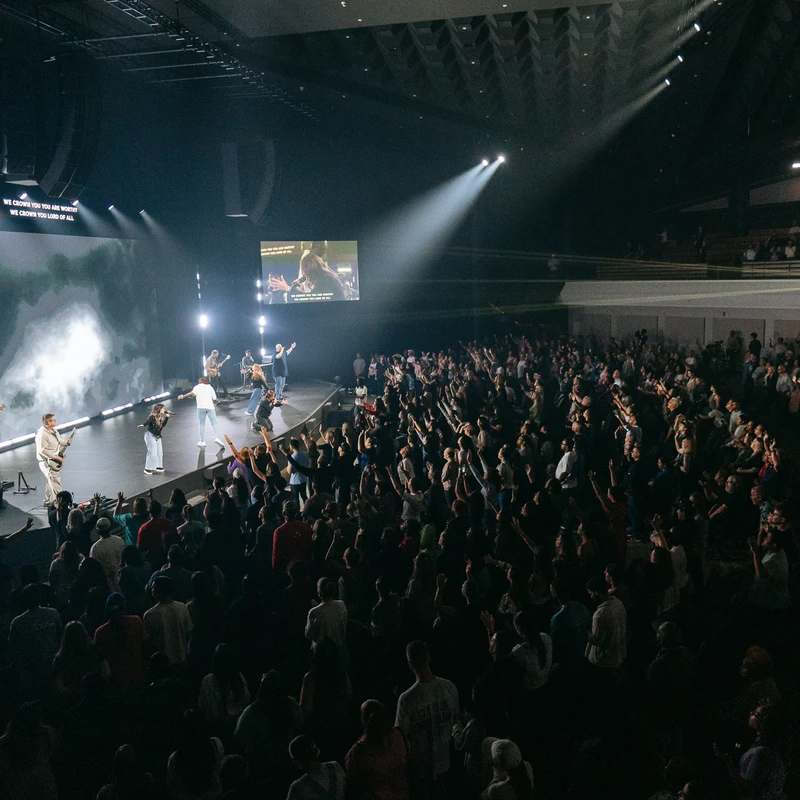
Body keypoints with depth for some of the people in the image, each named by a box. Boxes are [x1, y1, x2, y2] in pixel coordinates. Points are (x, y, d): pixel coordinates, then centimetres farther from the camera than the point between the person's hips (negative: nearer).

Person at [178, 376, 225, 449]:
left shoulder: (198, 387, 11)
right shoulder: (210, 387, 18)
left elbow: (192, 393, -9)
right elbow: (215, 400, 11)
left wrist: (183, 396, -3)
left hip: (201, 407, -1)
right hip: (210, 407, 1)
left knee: (201, 424, 7)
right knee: (214, 423, 6)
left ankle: (202, 441, 5)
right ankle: (217, 437, -13)